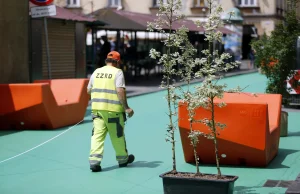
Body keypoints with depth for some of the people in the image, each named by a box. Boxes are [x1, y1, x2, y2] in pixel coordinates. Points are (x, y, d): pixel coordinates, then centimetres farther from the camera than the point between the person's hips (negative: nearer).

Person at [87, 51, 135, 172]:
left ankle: (94, 160, -8)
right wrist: (126, 107, -12)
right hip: (113, 109, -4)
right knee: (117, 135, 10)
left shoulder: (96, 72, 11)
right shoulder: (117, 72, -5)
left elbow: (89, 90, 16)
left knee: (98, 135, 2)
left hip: (97, 108, 4)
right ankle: (123, 159, 26)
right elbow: (120, 91, -15)